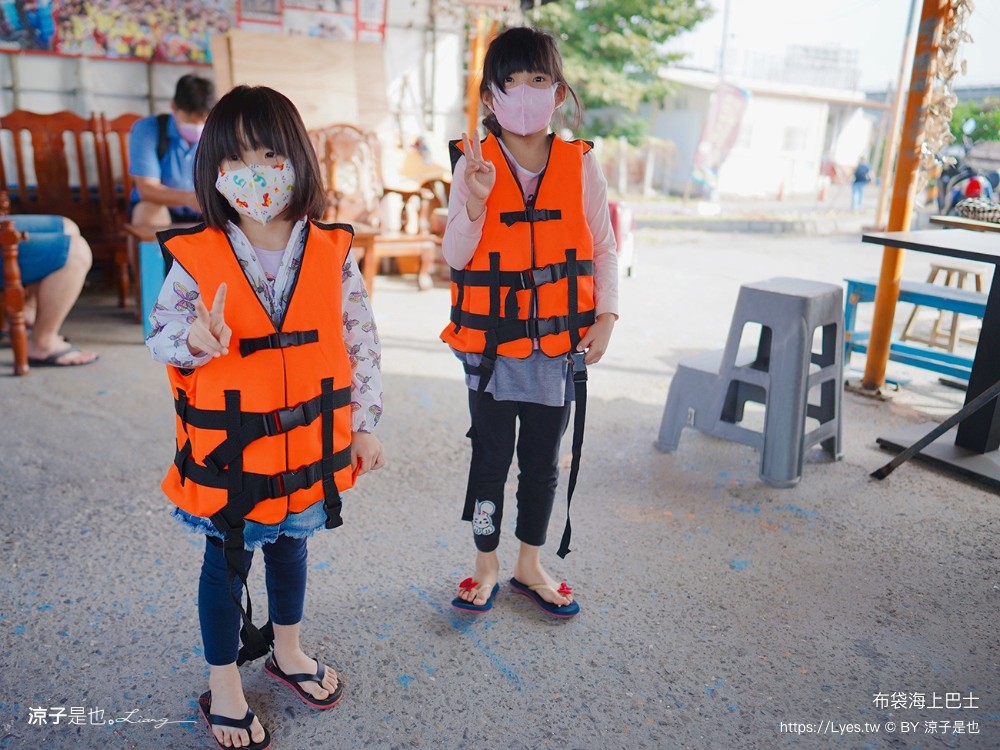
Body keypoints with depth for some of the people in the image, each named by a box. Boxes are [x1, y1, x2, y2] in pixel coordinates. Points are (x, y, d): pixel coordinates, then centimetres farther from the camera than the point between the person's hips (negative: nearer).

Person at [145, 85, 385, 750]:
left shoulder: (333, 251, -8)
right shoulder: (195, 257, -12)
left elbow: (362, 342, -2)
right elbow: (159, 336, -5)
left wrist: (365, 424, -2)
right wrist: (195, 338, -28)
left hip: (309, 445, 2)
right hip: (226, 450, -2)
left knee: (290, 545, 23)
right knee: (227, 561, 15)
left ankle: (287, 651, 49)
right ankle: (224, 683, 38)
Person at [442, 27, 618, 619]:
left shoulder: (581, 165, -1)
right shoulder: (474, 165, -5)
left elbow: (604, 249, 4)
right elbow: (455, 257, -9)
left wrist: (606, 316, -6)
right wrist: (475, 202, -25)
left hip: (560, 345, 2)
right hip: (492, 345, -1)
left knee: (543, 462, 14)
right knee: (490, 458, 10)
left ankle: (531, 566, 34)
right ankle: (487, 567, 31)